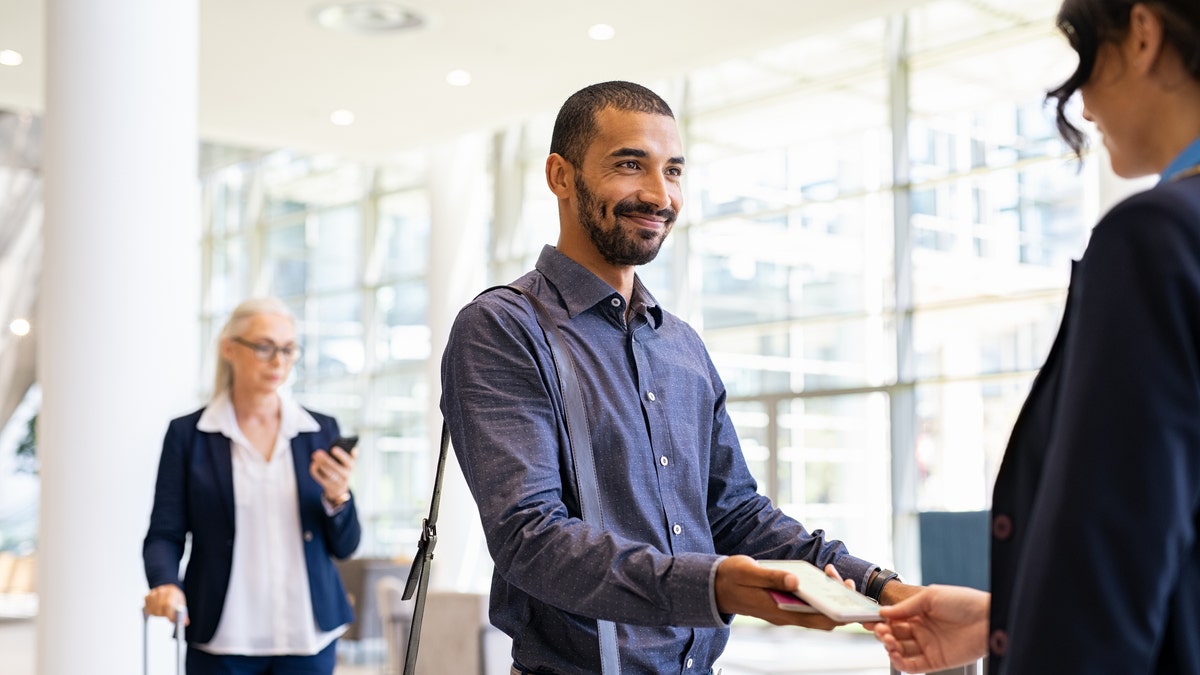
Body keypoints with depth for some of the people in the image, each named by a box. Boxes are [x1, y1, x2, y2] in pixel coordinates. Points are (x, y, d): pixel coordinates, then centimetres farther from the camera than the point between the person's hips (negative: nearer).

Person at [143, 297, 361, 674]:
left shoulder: (321, 432, 7)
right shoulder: (188, 434, 2)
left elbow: (345, 547, 8)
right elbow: (165, 533, 1)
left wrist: (338, 497, -12)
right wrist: (165, 583, -19)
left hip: (306, 634, 2)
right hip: (222, 640, -2)